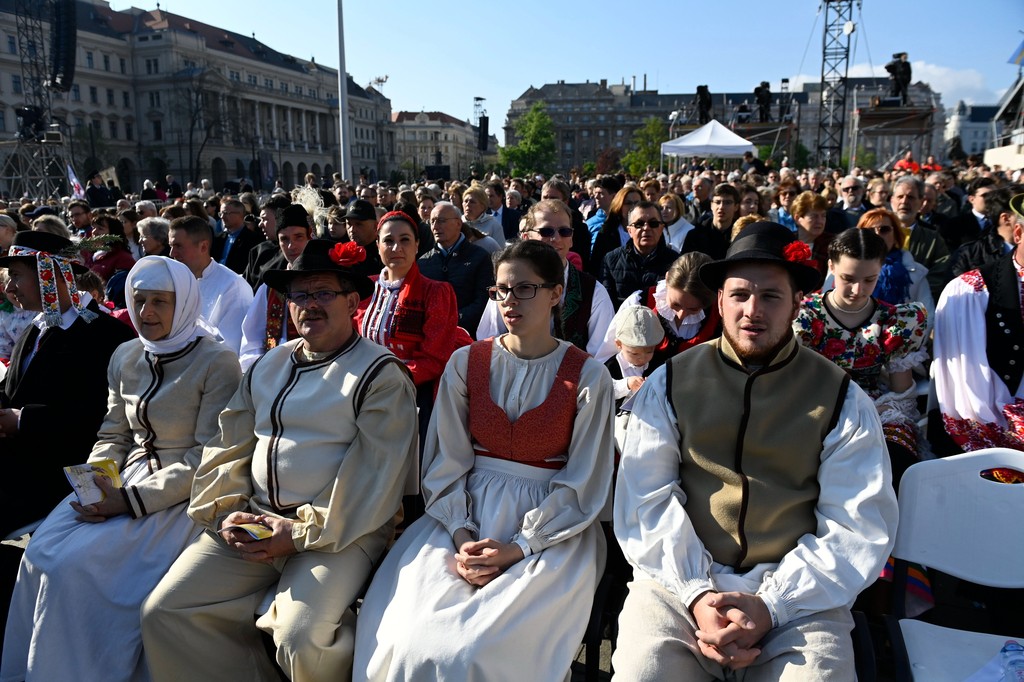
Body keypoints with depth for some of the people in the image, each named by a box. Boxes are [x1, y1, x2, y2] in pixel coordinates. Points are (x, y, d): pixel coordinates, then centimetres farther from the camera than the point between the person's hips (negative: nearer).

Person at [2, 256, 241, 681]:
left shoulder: (216, 363, -12)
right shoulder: (125, 358, 9)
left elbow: (209, 458, -14)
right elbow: (113, 434, 16)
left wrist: (133, 499, -18)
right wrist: (95, 481, -5)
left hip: (180, 495, -6)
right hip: (127, 480, 6)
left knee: (76, 566, -20)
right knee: (40, 555, -13)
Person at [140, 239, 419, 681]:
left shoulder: (380, 375, -6)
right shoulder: (268, 367, 17)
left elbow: (376, 477, -13)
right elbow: (229, 447, 15)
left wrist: (302, 532, -16)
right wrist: (224, 510, -2)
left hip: (339, 532, -6)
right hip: (251, 525, 7)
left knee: (301, 641, -27)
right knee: (163, 612, -5)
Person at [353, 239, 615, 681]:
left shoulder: (588, 377, -3)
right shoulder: (466, 363, 4)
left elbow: (582, 484, -4)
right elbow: (448, 462, 2)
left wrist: (519, 548, -13)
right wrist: (462, 537, -13)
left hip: (552, 528, -2)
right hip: (467, 516, 2)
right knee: (406, 641, -18)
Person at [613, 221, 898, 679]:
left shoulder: (842, 401, 2)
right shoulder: (670, 385, 2)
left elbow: (858, 529, -2)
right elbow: (646, 500, -3)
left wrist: (771, 605, -13)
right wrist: (697, 594, -15)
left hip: (796, 591, 0)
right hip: (682, 577, 0)